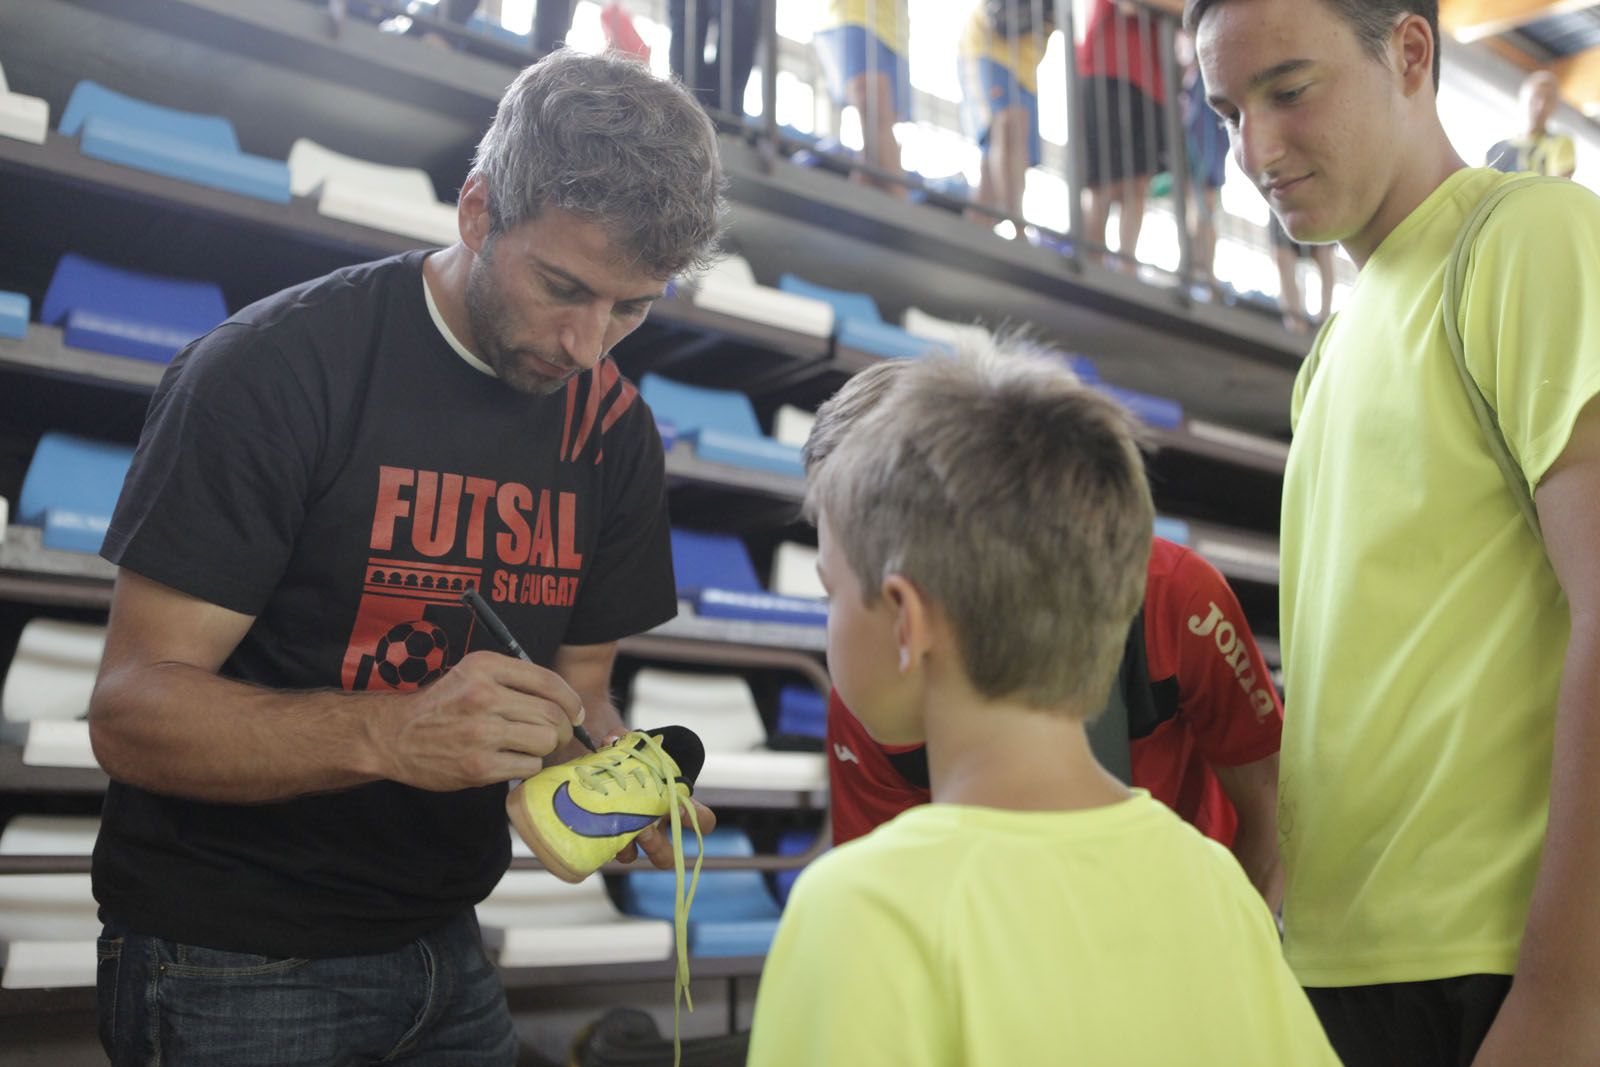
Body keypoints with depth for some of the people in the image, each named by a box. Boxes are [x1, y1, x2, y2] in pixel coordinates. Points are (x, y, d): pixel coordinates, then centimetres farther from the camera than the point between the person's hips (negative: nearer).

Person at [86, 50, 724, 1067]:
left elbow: (578, 681, 6)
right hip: (229, 967, -5)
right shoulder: (275, 368, -18)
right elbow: (131, 709, -21)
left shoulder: (616, 429, -1)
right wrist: (392, 733, -36)